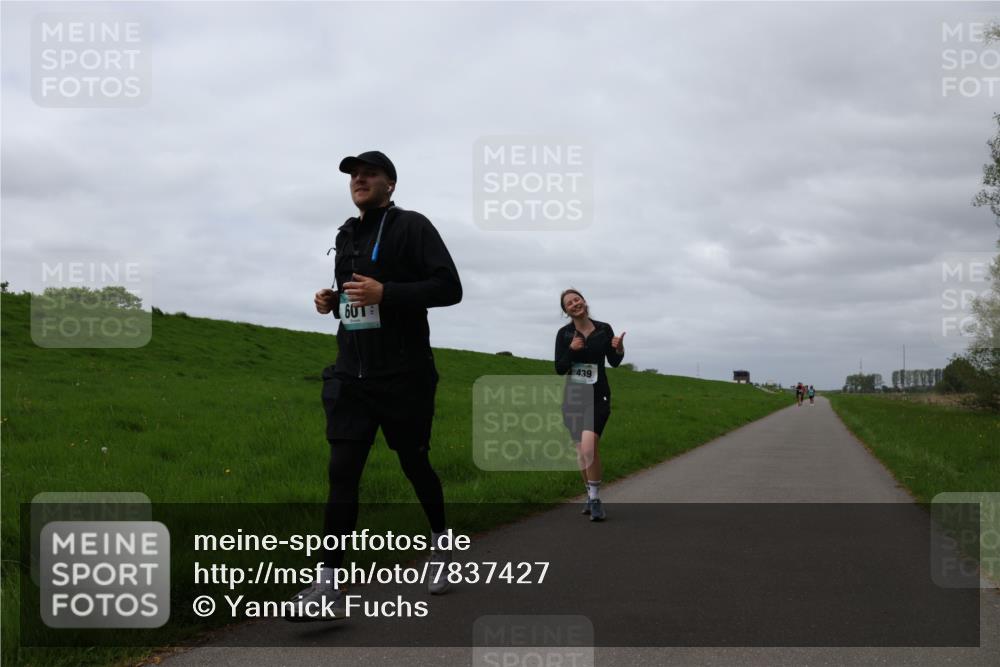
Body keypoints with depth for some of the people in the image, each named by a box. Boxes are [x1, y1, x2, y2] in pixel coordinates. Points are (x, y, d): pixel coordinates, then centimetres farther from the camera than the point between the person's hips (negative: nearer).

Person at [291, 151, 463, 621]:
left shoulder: (411, 227, -6)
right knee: (341, 472, -5)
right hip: (351, 375, 5)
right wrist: (331, 301, 5)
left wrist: (384, 292, -23)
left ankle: (441, 543, 37)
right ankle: (328, 588, -5)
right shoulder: (347, 235, 15)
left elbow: (449, 287, -14)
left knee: (414, 463, 9)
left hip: (404, 376, -5)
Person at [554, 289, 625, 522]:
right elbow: (559, 369, -3)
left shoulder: (604, 329, -2)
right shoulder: (564, 334, -1)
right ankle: (591, 495, 28)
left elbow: (614, 361, 7)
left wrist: (619, 349, -15)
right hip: (573, 398, 3)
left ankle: (595, 499, -7)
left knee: (589, 447, -20)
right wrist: (571, 350, -20)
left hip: (598, 397, -2)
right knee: (582, 450, 10)